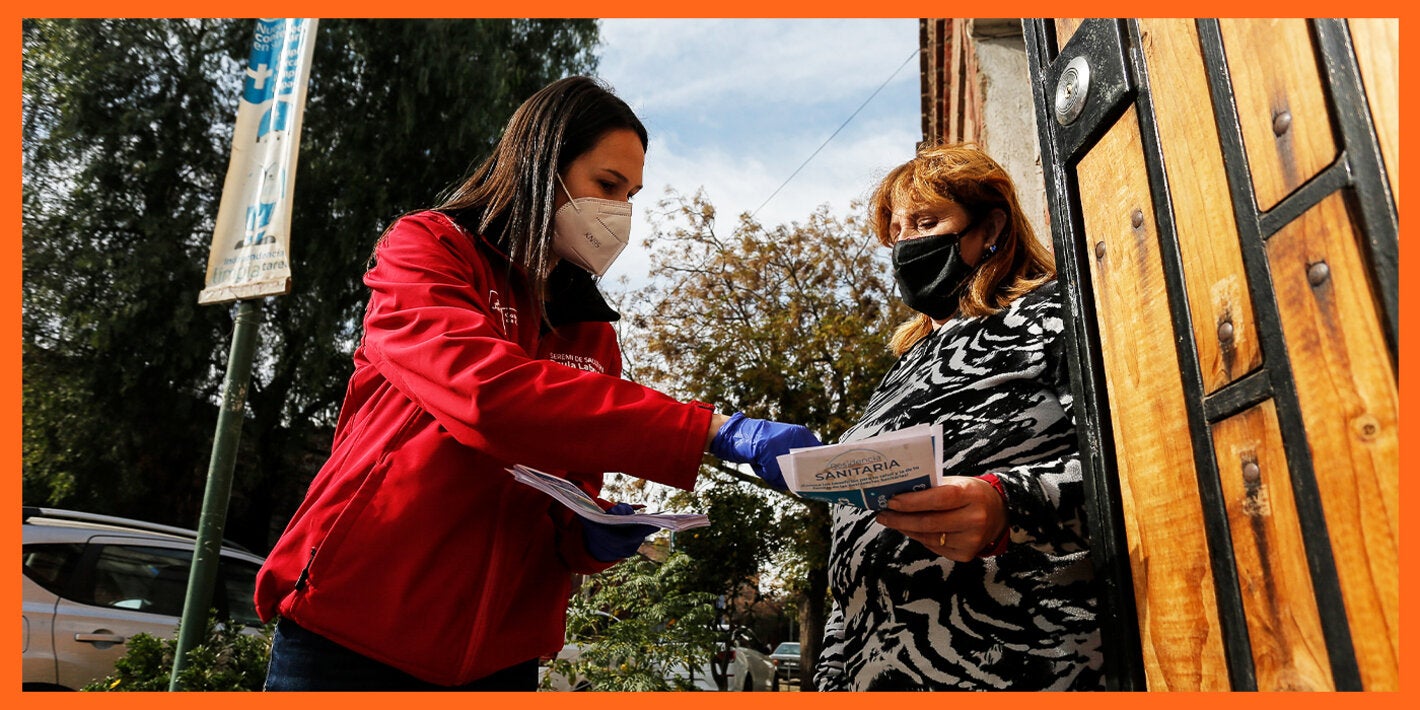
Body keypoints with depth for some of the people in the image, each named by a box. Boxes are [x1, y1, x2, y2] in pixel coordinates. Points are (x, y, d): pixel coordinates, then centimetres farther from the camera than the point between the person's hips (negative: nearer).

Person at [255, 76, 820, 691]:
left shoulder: (591, 333, 10)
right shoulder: (424, 250, -6)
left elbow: (573, 493, 11)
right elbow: (486, 392, -26)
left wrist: (595, 537, -14)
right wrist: (715, 431, -30)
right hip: (353, 631, -5)